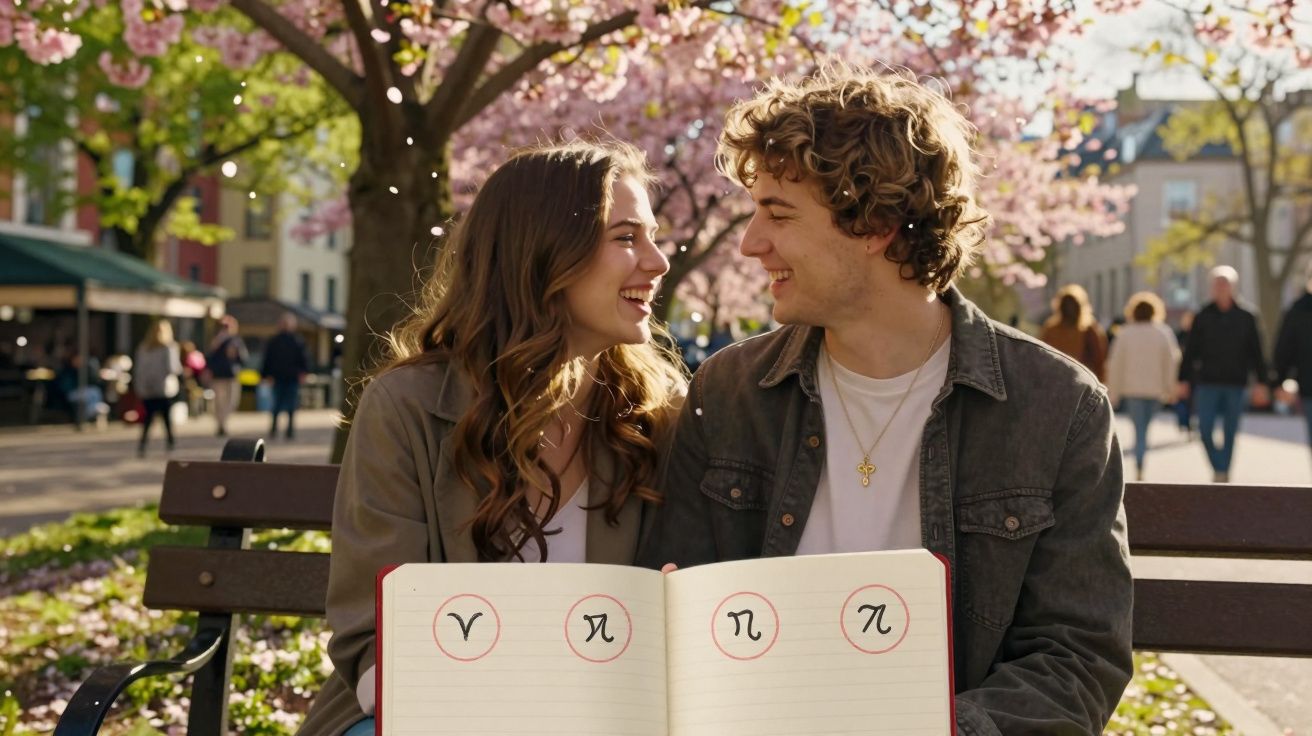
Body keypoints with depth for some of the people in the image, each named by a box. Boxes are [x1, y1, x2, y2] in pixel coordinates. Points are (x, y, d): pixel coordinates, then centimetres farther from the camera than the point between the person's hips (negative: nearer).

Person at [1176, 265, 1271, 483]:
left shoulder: (1246, 317, 3)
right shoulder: (1203, 316, 4)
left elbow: (1256, 352, 6)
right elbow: (1190, 351, 5)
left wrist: (1261, 383, 2)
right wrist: (1184, 380, 1)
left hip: (1236, 385, 0)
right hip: (1208, 383, 0)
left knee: (1230, 432, 4)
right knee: (1205, 430, -7)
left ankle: (1223, 473, 15)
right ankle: (1219, 469, 9)